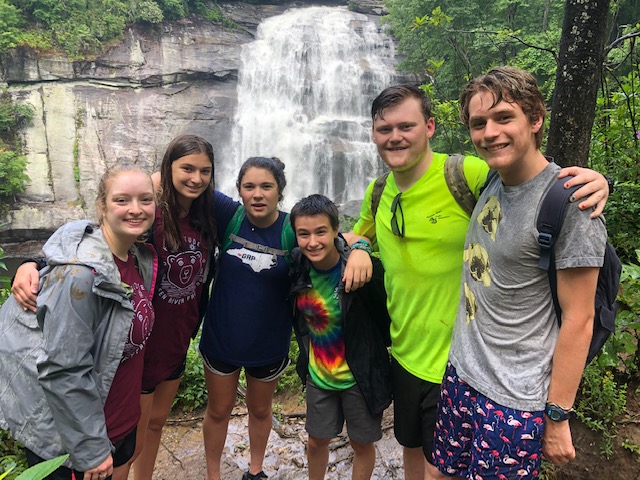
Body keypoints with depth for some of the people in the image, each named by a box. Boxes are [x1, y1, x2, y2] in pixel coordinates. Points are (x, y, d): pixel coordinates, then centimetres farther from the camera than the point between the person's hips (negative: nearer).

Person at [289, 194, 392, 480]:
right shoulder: (298, 266, -11)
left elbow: (385, 317, -16)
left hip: (359, 376, -4)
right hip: (318, 374, 4)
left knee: (362, 444, 18)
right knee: (316, 441, 21)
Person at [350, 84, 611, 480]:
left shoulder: (469, 174, -20)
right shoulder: (378, 192, -1)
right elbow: (360, 235, 18)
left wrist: (593, 181, -31)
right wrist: (358, 248, -4)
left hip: (455, 362, -5)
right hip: (405, 356, 6)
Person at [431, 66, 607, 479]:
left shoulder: (570, 204, -19)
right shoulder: (490, 184, 3)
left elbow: (579, 319, -15)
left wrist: (558, 416, -11)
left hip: (515, 400, -7)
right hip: (460, 374, 7)